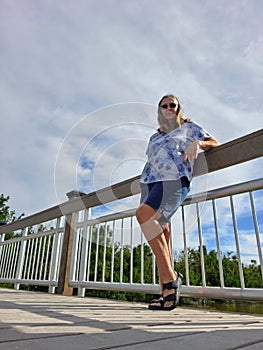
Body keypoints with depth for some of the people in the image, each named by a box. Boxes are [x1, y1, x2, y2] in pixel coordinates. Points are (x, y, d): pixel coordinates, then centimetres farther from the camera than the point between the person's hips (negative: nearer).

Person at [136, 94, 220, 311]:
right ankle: (168, 293, -8)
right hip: (150, 182, 6)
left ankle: (170, 277, -25)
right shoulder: (155, 137, 33)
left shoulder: (189, 127, 22)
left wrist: (197, 142, -5)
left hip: (174, 179, -5)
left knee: (144, 214, -31)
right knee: (161, 232, -8)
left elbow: (215, 143, 16)